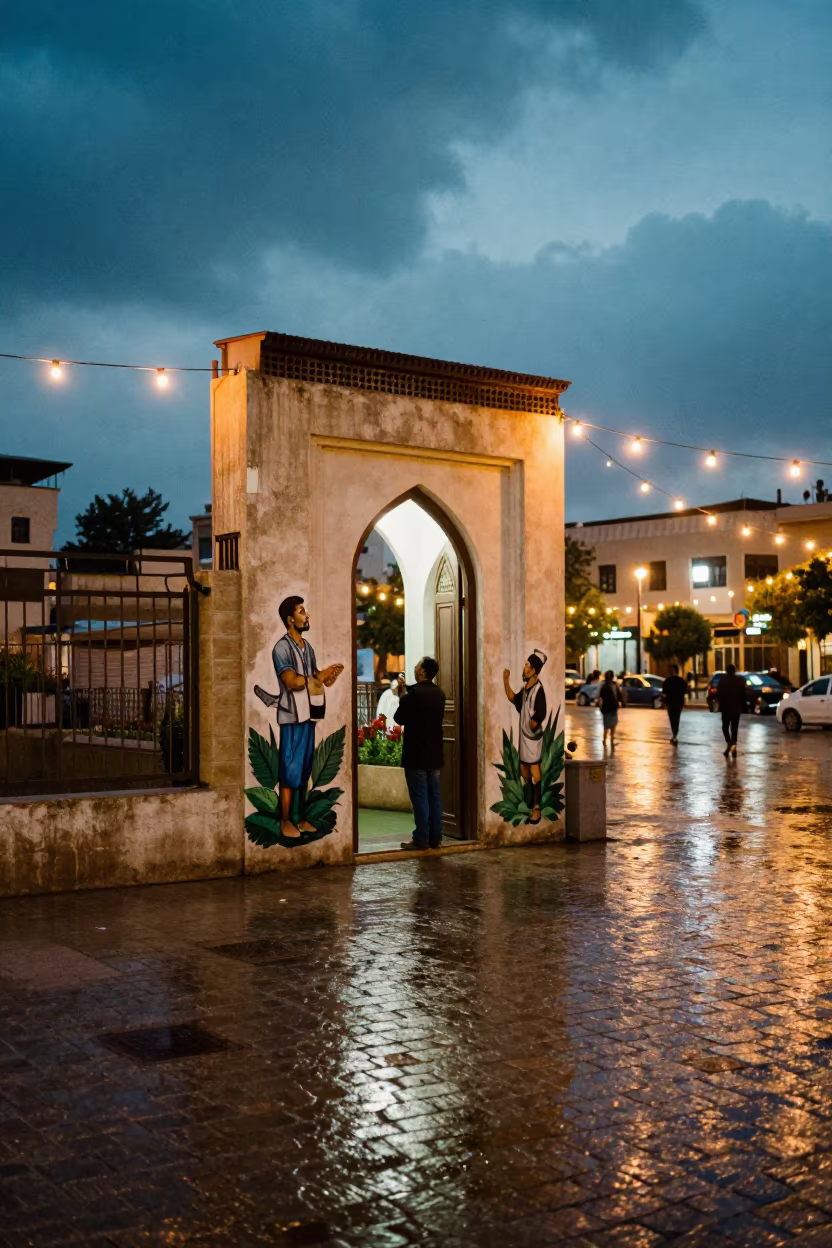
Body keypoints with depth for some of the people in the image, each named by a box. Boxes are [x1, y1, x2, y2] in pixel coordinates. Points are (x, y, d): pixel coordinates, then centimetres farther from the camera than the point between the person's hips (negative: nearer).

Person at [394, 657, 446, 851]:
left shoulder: (414, 693, -15)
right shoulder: (439, 693, 8)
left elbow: (399, 718, -6)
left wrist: (402, 695, 5)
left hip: (416, 754, -7)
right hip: (434, 753, 7)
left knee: (420, 797, -3)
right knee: (434, 796, 9)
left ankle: (421, 839, -1)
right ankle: (435, 838, 12)